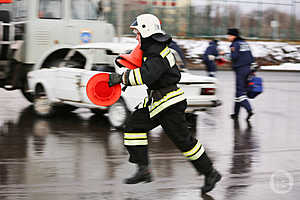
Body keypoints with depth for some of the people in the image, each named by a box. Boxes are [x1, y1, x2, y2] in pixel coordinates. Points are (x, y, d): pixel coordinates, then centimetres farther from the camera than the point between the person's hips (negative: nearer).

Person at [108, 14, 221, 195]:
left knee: (183, 140, -4)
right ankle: (143, 170, 1)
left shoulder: (158, 54, -22)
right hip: (155, 101, 10)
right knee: (134, 126, 3)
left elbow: (146, 75, -37)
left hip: (169, 103, -10)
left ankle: (210, 173, 10)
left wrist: (122, 78, -31)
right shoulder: (152, 47, 10)